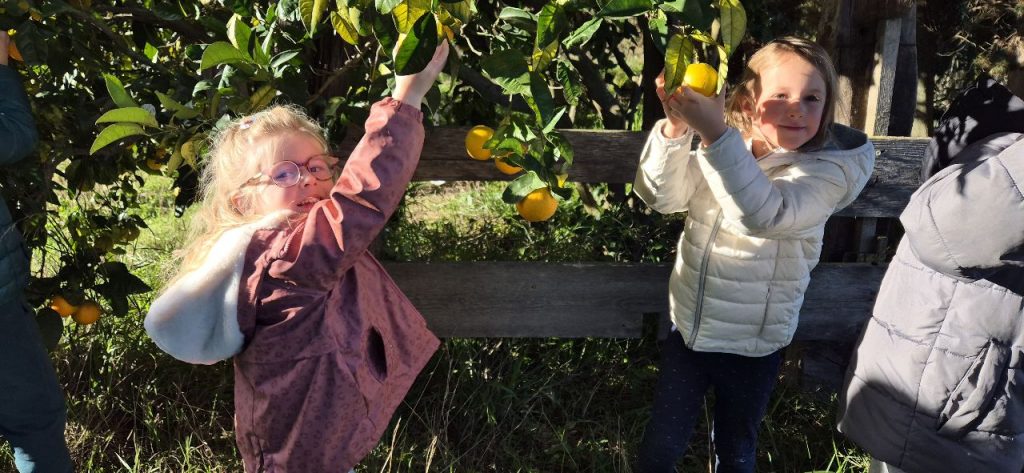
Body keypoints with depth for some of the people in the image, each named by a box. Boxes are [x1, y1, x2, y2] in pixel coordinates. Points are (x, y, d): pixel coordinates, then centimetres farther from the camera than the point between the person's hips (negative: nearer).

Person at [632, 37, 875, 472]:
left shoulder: (827, 171, -16)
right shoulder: (727, 150, -4)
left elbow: (765, 215, -35)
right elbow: (662, 196, -15)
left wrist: (714, 133, -44)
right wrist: (675, 129, -31)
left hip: (750, 346, -2)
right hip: (687, 328, 3)